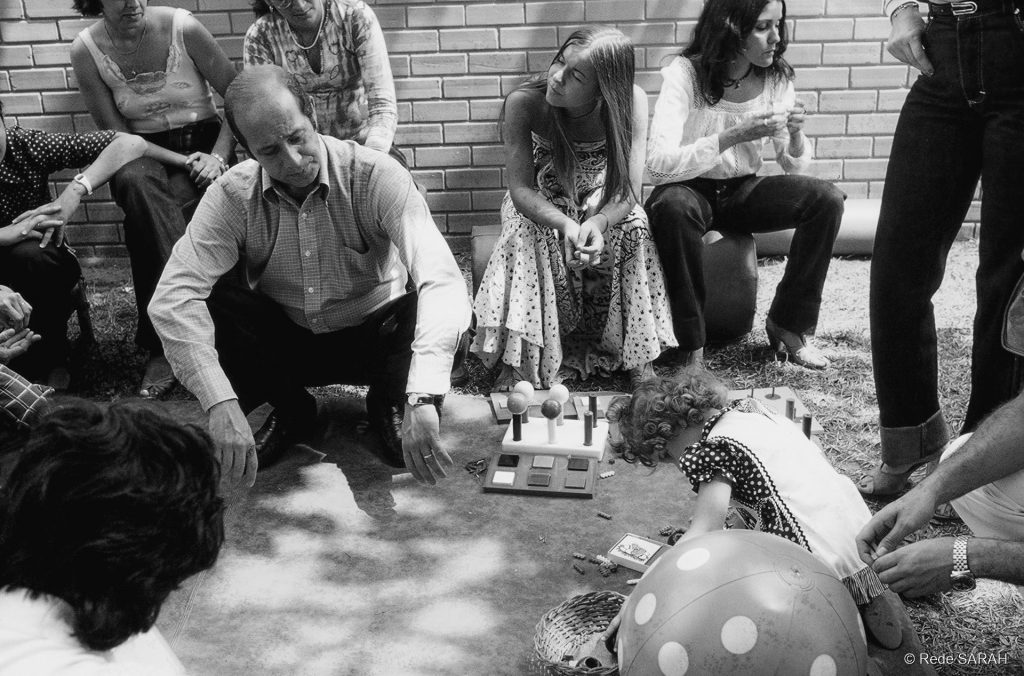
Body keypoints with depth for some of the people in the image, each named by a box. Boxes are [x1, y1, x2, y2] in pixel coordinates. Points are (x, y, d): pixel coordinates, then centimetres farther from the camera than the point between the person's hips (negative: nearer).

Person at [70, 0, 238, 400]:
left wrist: (218, 156, -17)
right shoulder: (86, 50, -6)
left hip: (201, 141, 0)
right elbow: (115, 134, -3)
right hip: (142, 154, 0)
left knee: (149, 221, -30)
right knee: (135, 183, -36)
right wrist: (180, 159, -15)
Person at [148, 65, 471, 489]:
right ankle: (290, 408, 2)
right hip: (283, 341, 2)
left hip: (372, 338, -2)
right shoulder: (232, 196, -18)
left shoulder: (376, 176, -25)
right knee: (209, 304, -26)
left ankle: (388, 405, 1)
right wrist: (221, 404, -42)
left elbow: (442, 280, -37)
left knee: (430, 309, -33)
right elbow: (172, 298, -27)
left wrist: (422, 398, -51)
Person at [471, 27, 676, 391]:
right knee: (526, 237, -32)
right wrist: (566, 225, -44)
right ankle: (517, 361, -23)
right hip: (539, 204, -1)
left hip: (602, 203, 1)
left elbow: (628, 191, -23)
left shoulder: (630, 102, -25)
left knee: (635, 232, -28)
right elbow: (521, 189, -25)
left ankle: (638, 356, -15)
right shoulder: (524, 102, -26)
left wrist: (598, 222, -45)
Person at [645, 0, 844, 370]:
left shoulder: (776, 77, -3)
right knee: (672, 205, -39)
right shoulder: (684, 73, -18)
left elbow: (794, 168, 3)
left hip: (744, 191, 5)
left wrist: (795, 133, -20)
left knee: (827, 198, -17)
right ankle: (691, 347, -25)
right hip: (691, 191, -4)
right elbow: (658, 163, -30)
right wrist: (734, 136, -35)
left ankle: (788, 324, 0)